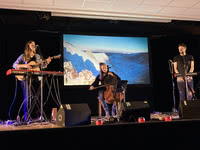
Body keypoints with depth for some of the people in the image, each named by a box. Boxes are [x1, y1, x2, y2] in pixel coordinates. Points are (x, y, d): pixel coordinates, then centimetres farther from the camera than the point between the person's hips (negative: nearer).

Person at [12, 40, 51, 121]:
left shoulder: (37, 56, 15)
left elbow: (42, 66, 11)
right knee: (27, 97, -8)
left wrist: (47, 62, -9)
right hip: (25, 78, -3)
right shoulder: (23, 56, 4)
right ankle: (26, 114, 3)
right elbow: (14, 65, 0)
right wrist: (24, 66, -14)